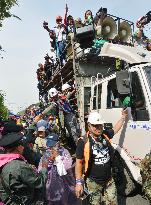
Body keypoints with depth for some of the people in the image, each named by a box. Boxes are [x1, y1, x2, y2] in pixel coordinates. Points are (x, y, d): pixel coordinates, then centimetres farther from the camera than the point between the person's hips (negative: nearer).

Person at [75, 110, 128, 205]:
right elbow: (79, 162, -13)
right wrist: (79, 182, -12)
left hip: (109, 180, 4)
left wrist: (123, 117, 20)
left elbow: (115, 129, 16)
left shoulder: (105, 135, -6)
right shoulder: (83, 142, -19)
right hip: (93, 182, -3)